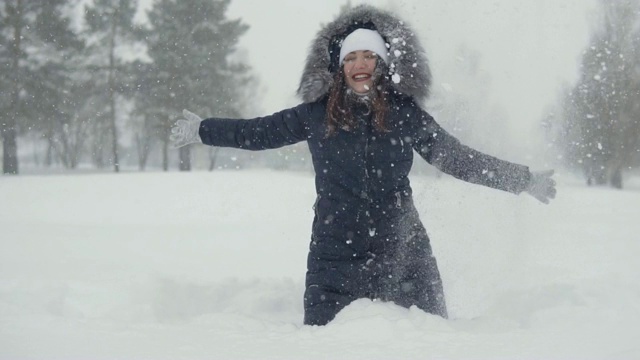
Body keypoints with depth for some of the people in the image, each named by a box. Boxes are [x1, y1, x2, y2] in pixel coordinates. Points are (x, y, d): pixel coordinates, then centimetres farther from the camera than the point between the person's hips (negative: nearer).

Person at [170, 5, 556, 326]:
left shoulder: (406, 115, 1)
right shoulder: (317, 113, 1)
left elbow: (460, 159, 8)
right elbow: (260, 131, 13)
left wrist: (525, 180, 8)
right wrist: (202, 130, 18)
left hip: (402, 254, 0)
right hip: (335, 255, 0)